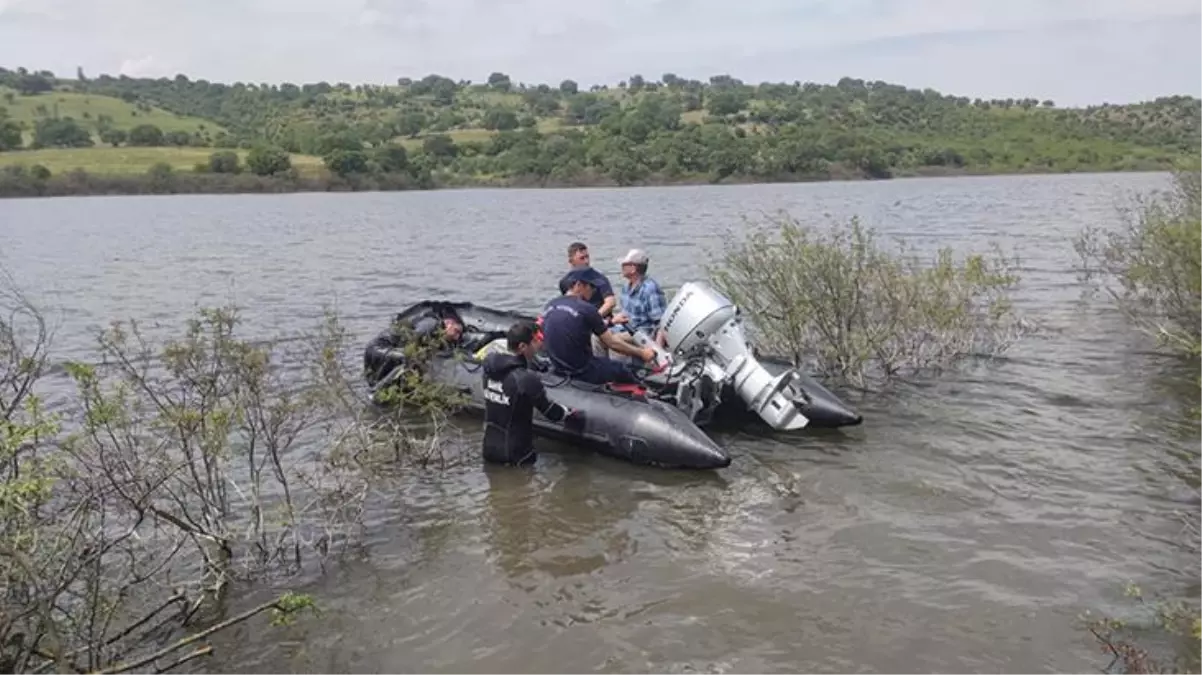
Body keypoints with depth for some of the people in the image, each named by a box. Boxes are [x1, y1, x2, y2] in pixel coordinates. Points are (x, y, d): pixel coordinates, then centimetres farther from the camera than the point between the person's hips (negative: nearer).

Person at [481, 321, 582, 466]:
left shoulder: (490, 365, -5)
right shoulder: (526, 379, -24)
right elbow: (551, 411, -9)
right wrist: (572, 414, 8)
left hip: (489, 449, 8)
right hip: (514, 454, -8)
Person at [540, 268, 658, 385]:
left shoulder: (549, 306, 2)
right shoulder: (586, 309, -18)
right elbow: (612, 343, -12)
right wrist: (641, 353, 1)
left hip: (559, 369, 7)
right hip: (581, 371, -7)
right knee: (623, 369, 16)